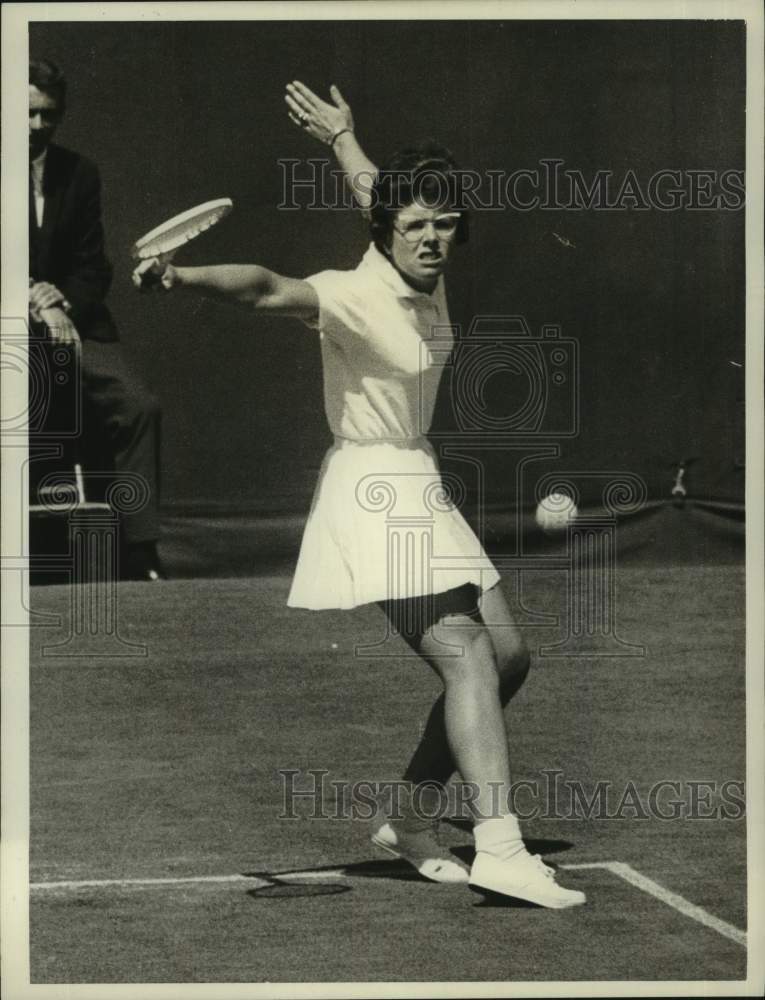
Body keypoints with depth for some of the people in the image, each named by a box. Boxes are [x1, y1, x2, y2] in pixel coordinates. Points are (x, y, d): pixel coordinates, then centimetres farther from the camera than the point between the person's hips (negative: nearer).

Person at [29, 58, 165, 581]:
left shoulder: (78, 174, 9)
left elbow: (94, 269, 10)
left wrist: (62, 302, -10)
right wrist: (37, 303, -15)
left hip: (71, 318, 4)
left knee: (138, 406, -18)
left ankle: (138, 548, -12)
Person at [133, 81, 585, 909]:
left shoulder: (425, 282, 6)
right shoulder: (355, 294, -17)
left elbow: (378, 194, 27)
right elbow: (270, 290, -37)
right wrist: (187, 277, -54)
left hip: (418, 487, 9)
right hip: (372, 491, -9)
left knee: (507, 656, 9)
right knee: (467, 656, -20)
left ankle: (405, 816, 19)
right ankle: (499, 849, -27)